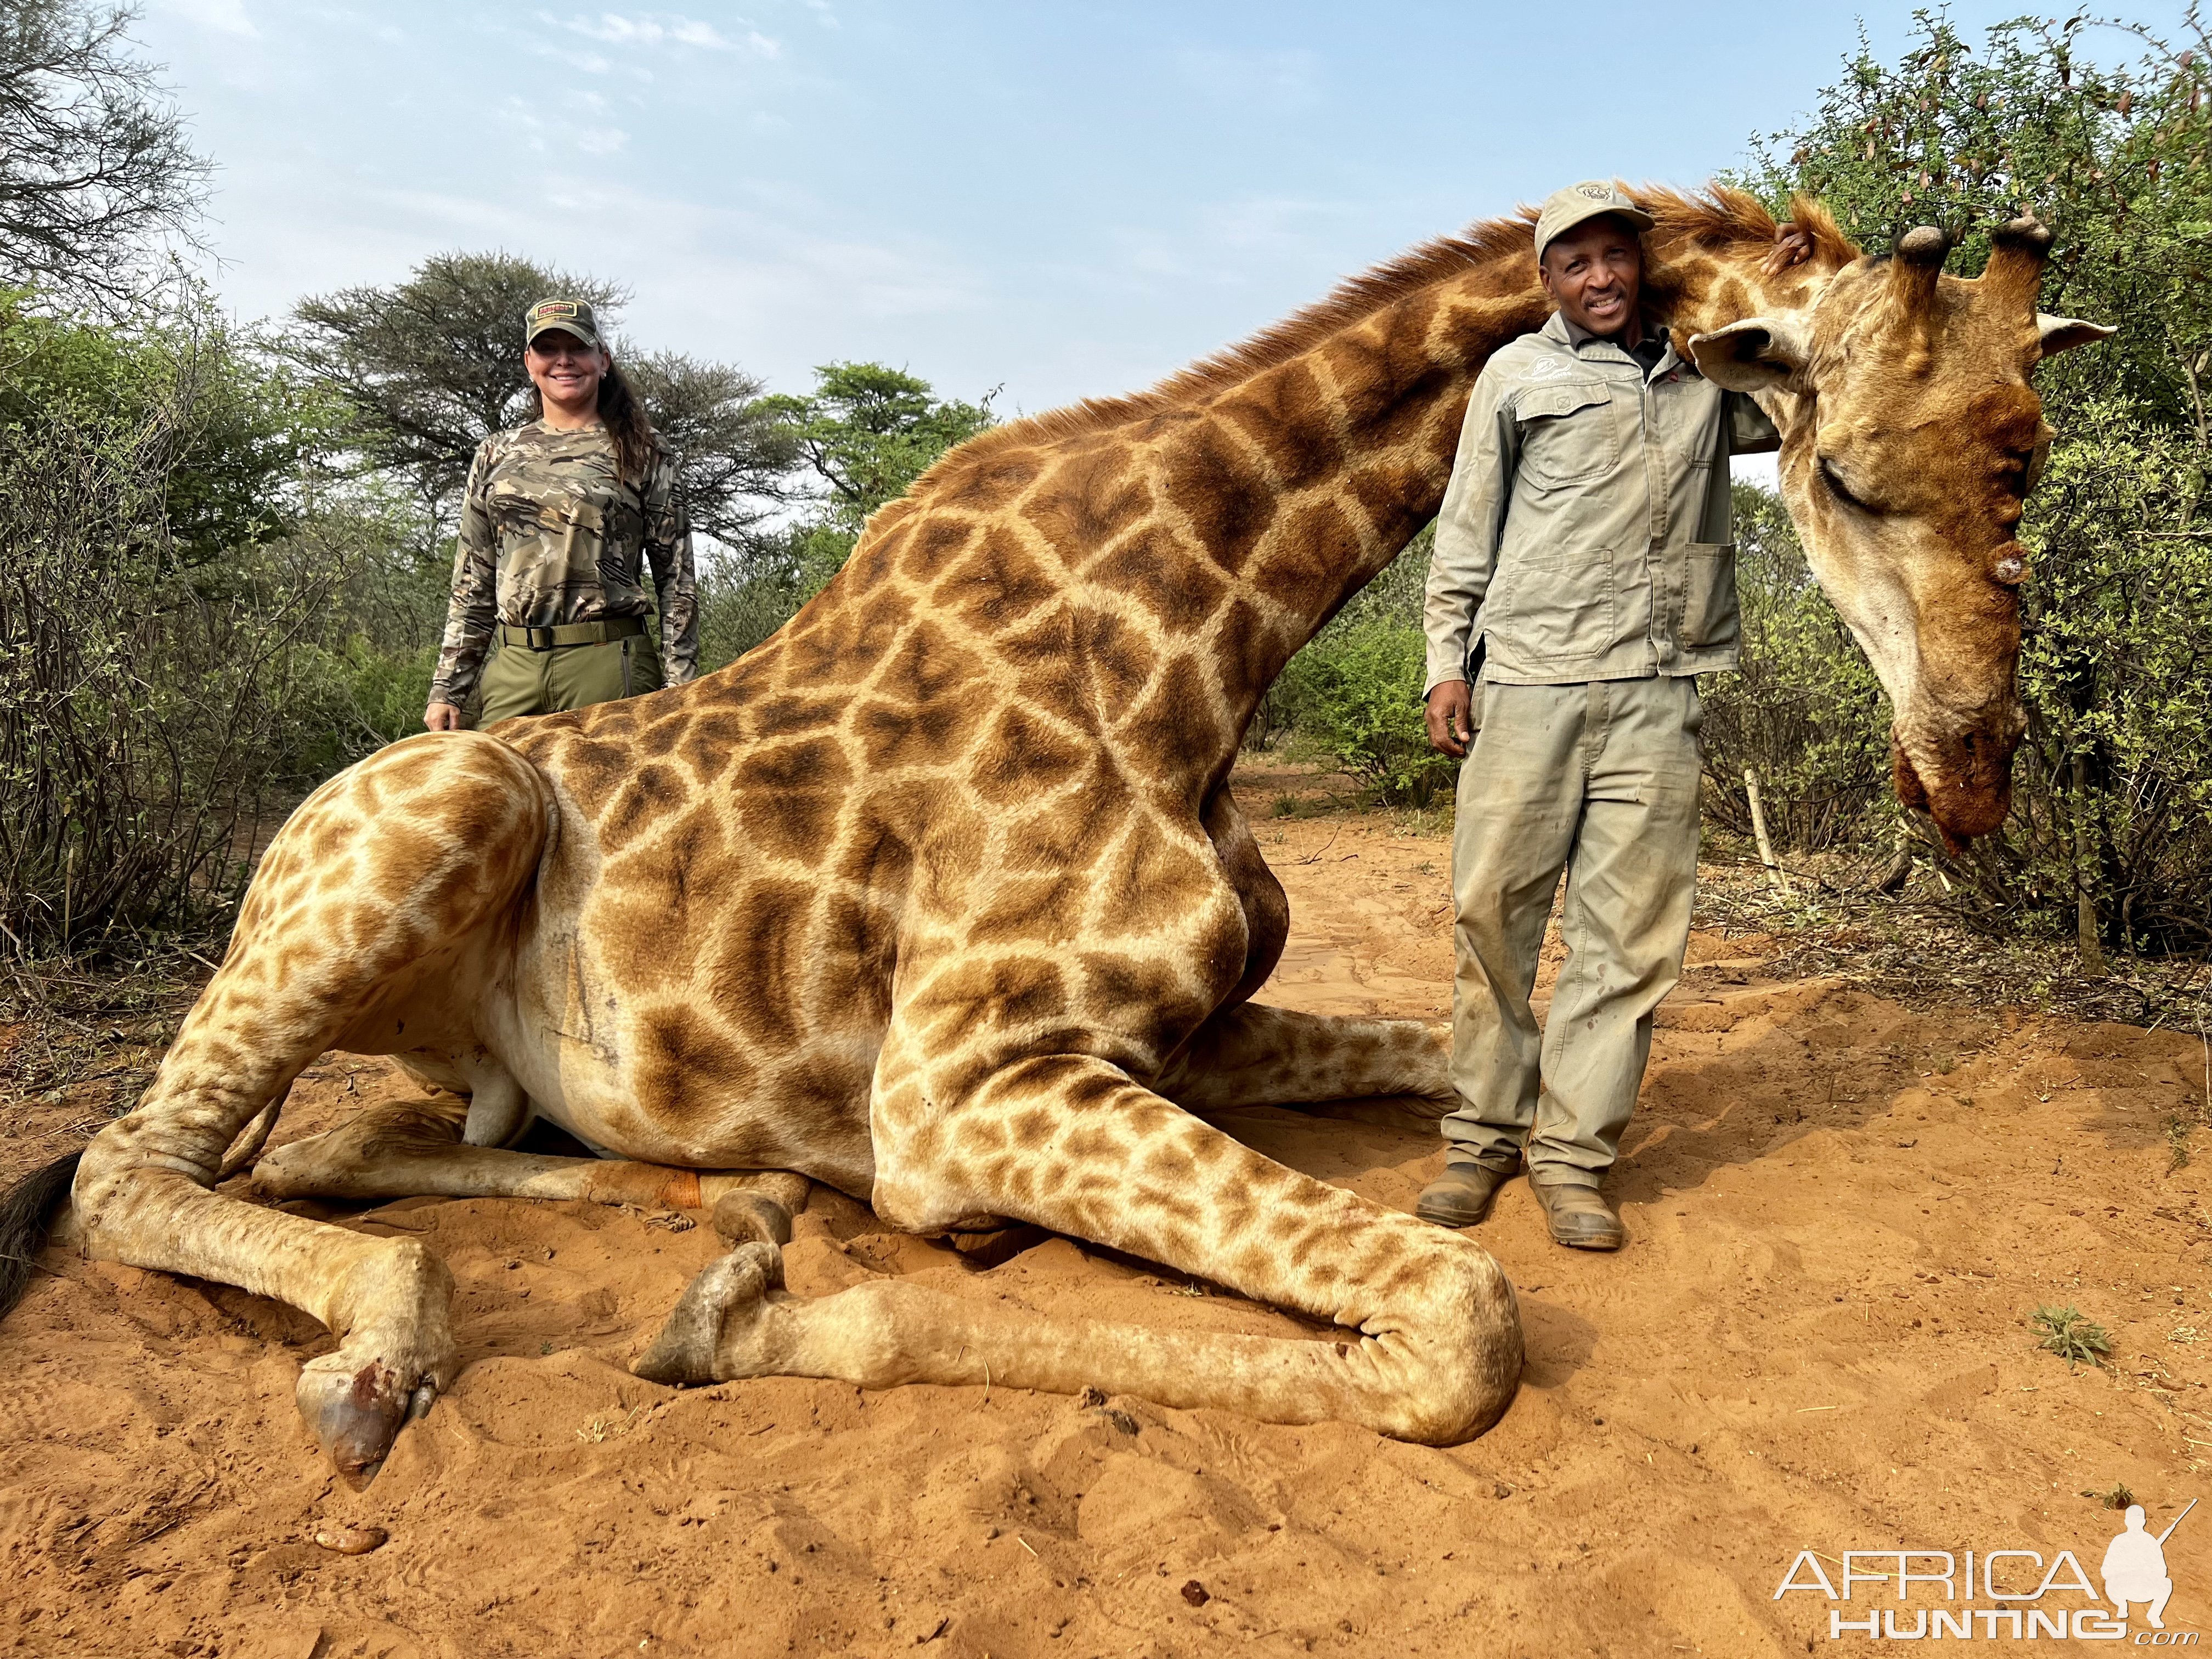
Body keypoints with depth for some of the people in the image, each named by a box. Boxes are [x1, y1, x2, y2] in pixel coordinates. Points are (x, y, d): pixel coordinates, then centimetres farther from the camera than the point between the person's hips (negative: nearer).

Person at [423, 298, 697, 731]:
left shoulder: (642, 453, 6)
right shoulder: (497, 455, 16)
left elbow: (677, 580, 2)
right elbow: (472, 584, 16)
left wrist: (678, 693, -5)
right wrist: (447, 689, 10)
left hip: (608, 664, -3)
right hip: (513, 667, 3)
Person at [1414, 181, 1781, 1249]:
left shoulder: (1704, 378, 17)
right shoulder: (1518, 374, 11)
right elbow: (1467, 529, 9)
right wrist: (1446, 661, 2)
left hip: (1655, 690, 2)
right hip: (1528, 679, -2)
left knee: (1630, 927, -1)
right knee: (1495, 908, -1)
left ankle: (1573, 1151, 8)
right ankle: (1483, 1132, 13)